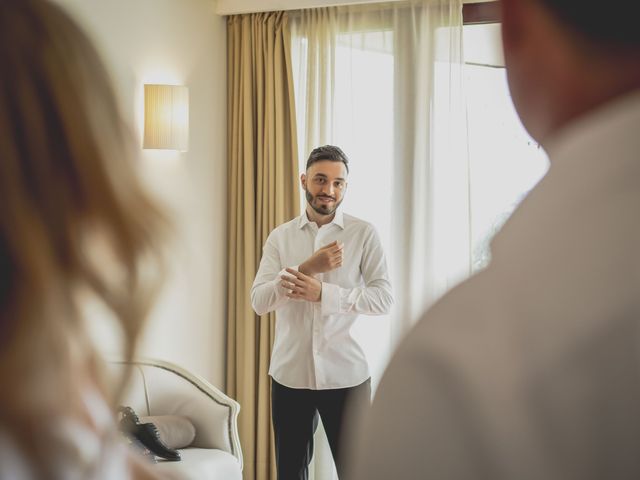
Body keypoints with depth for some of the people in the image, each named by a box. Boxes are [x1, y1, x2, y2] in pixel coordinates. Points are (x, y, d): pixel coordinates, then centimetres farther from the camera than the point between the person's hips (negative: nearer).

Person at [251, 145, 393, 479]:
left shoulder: (364, 233, -1)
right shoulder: (279, 237, 5)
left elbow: (383, 298, -10)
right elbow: (259, 301, -5)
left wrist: (322, 293, -21)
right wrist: (307, 268, -19)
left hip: (346, 374, -2)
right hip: (289, 374, 2)